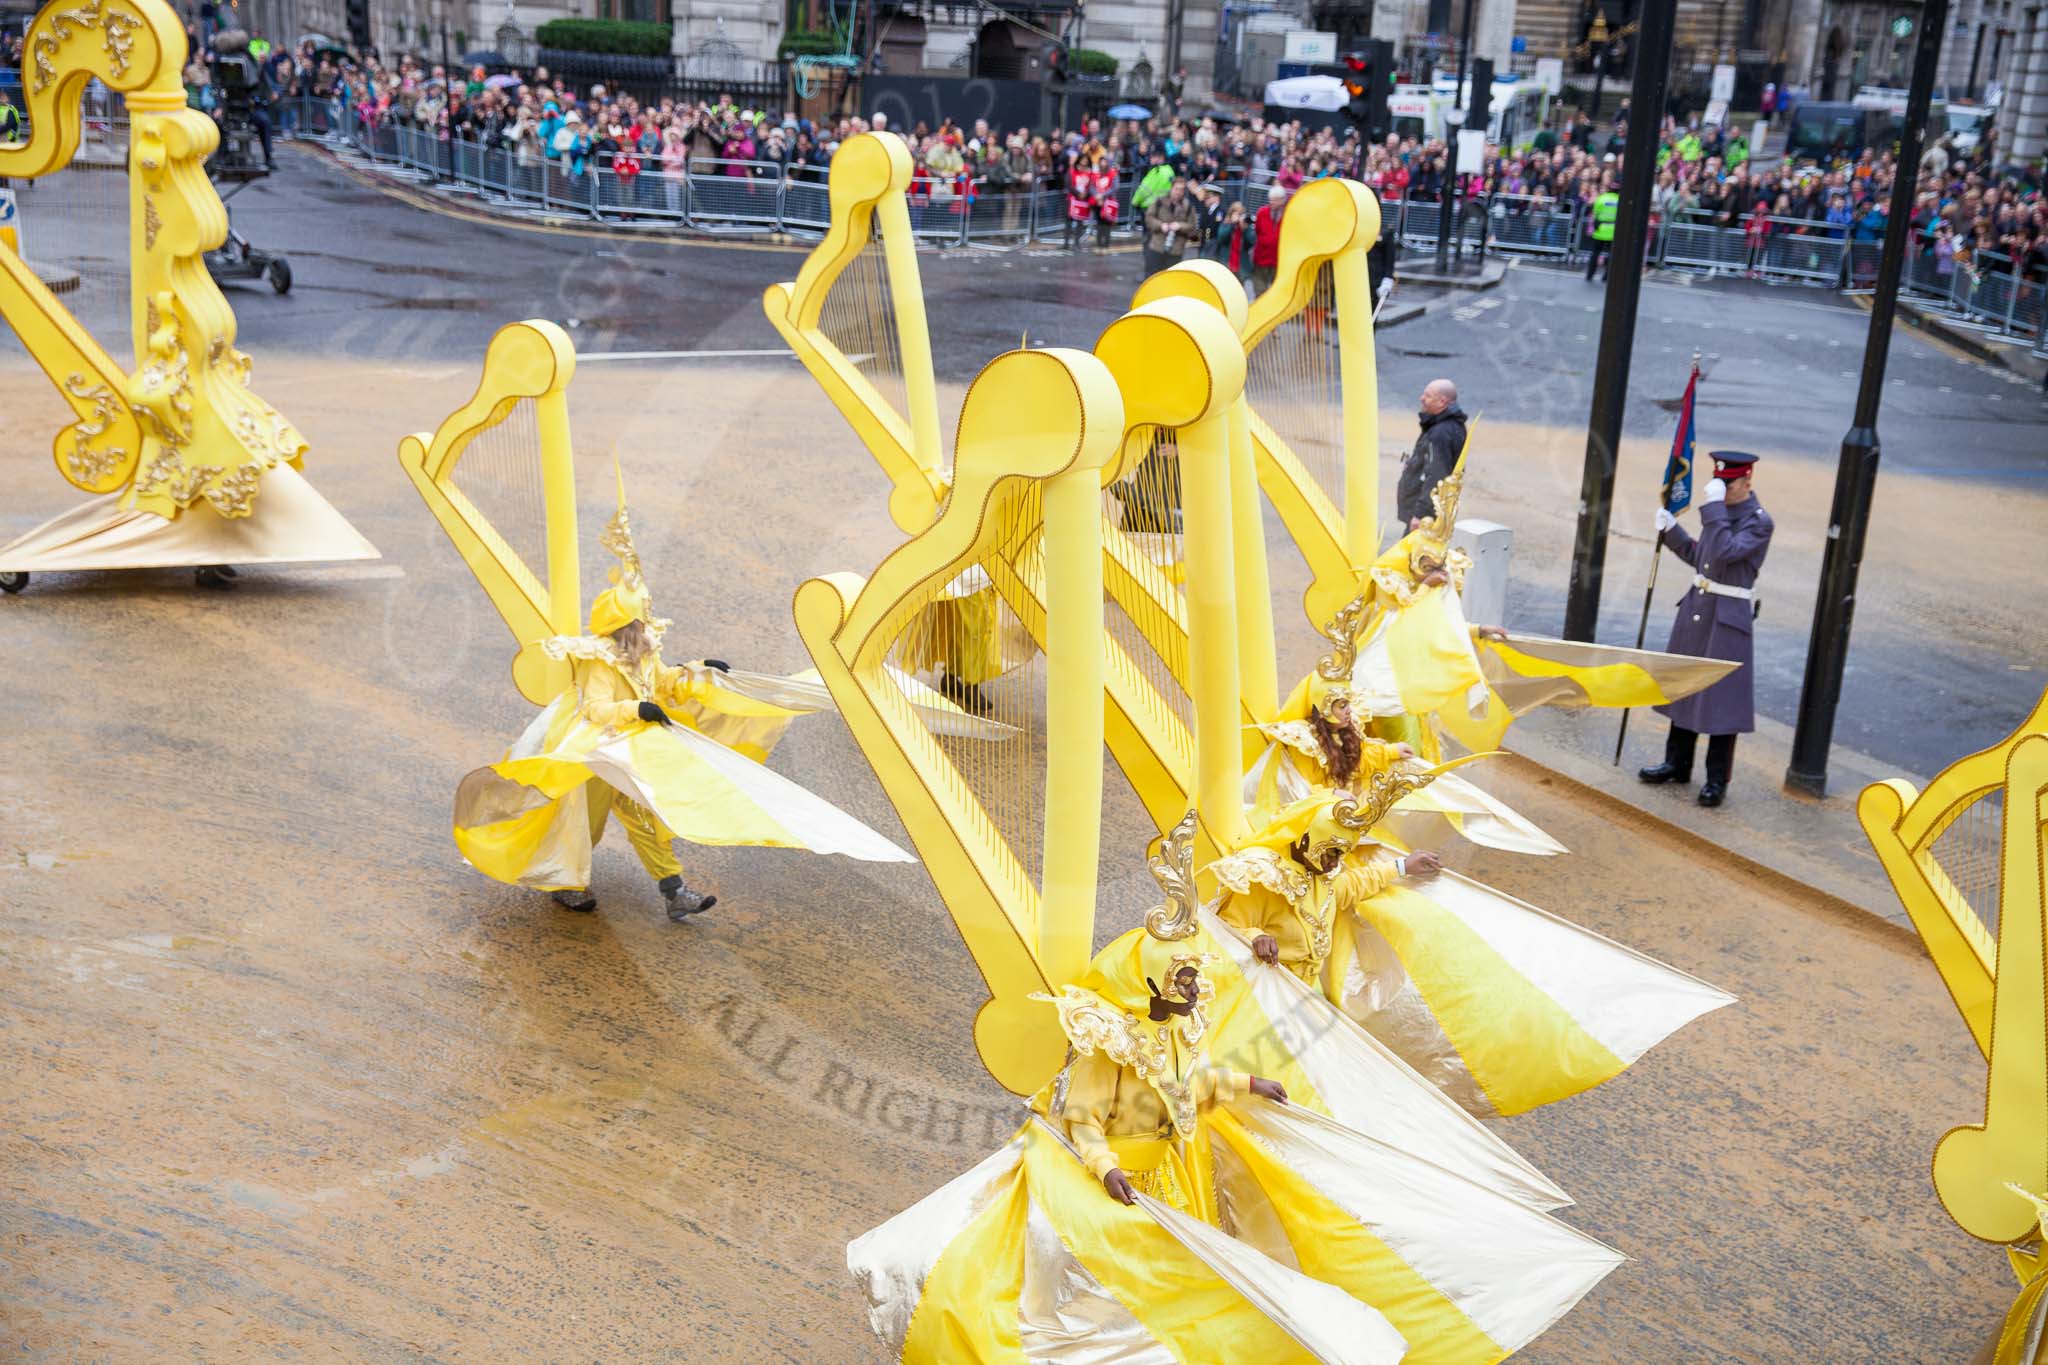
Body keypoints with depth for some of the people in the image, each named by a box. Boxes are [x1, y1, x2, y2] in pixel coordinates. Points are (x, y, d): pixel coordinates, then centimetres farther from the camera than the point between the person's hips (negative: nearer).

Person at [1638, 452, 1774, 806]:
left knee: (1721, 698, -2)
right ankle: (1677, 764, 30)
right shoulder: (1721, 511, 9)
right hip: (1695, 610, 8)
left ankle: (1717, 781, 8)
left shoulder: (1759, 522, -14)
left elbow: (1724, 552, -29)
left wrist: (1713, 507, -25)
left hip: (1728, 621, -8)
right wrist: (1670, 530, 10)